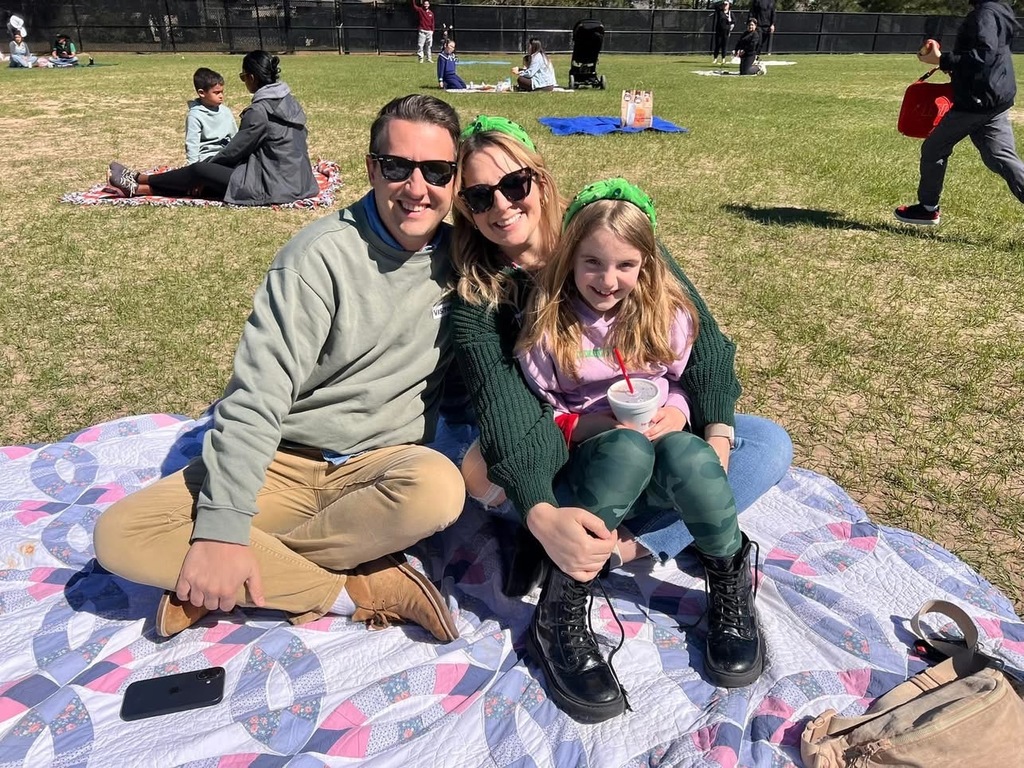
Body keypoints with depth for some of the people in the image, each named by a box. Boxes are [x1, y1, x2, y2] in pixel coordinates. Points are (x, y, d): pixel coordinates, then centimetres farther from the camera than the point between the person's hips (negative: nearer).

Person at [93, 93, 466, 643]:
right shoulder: (324, 254, -12)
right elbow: (256, 394, -17)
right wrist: (221, 524, -26)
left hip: (379, 464, 2)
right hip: (284, 462, -1)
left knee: (439, 487, -35)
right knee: (119, 535, -19)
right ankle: (356, 592, -18)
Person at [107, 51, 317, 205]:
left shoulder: (260, 111, -17)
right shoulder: (289, 101, 10)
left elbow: (234, 150, -8)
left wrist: (207, 164, 9)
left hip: (272, 187, -8)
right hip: (295, 181, 8)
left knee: (199, 171, 1)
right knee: (215, 168, 14)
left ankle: (138, 181, 20)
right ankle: (140, 186, 20)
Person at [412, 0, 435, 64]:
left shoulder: (431, 13, 11)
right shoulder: (420, 10, 2)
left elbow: (432, 23, 12)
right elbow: (414, 6, -12)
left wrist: (432, 30, 4)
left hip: (429, 31, 3)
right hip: (422, 31, -3)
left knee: (428, 46, 9)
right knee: (420, 45, -6)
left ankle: (429, 59, 16)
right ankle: (420, 58, -2)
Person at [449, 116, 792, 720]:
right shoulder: (478, 303, -13)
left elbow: (704, 341, -7)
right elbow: (508, 421, -27)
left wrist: (717, 434, -22)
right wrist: (542, 515, -45)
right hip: (559, 461, -2)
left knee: (769, 445, -19)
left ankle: (612, 551, -27)